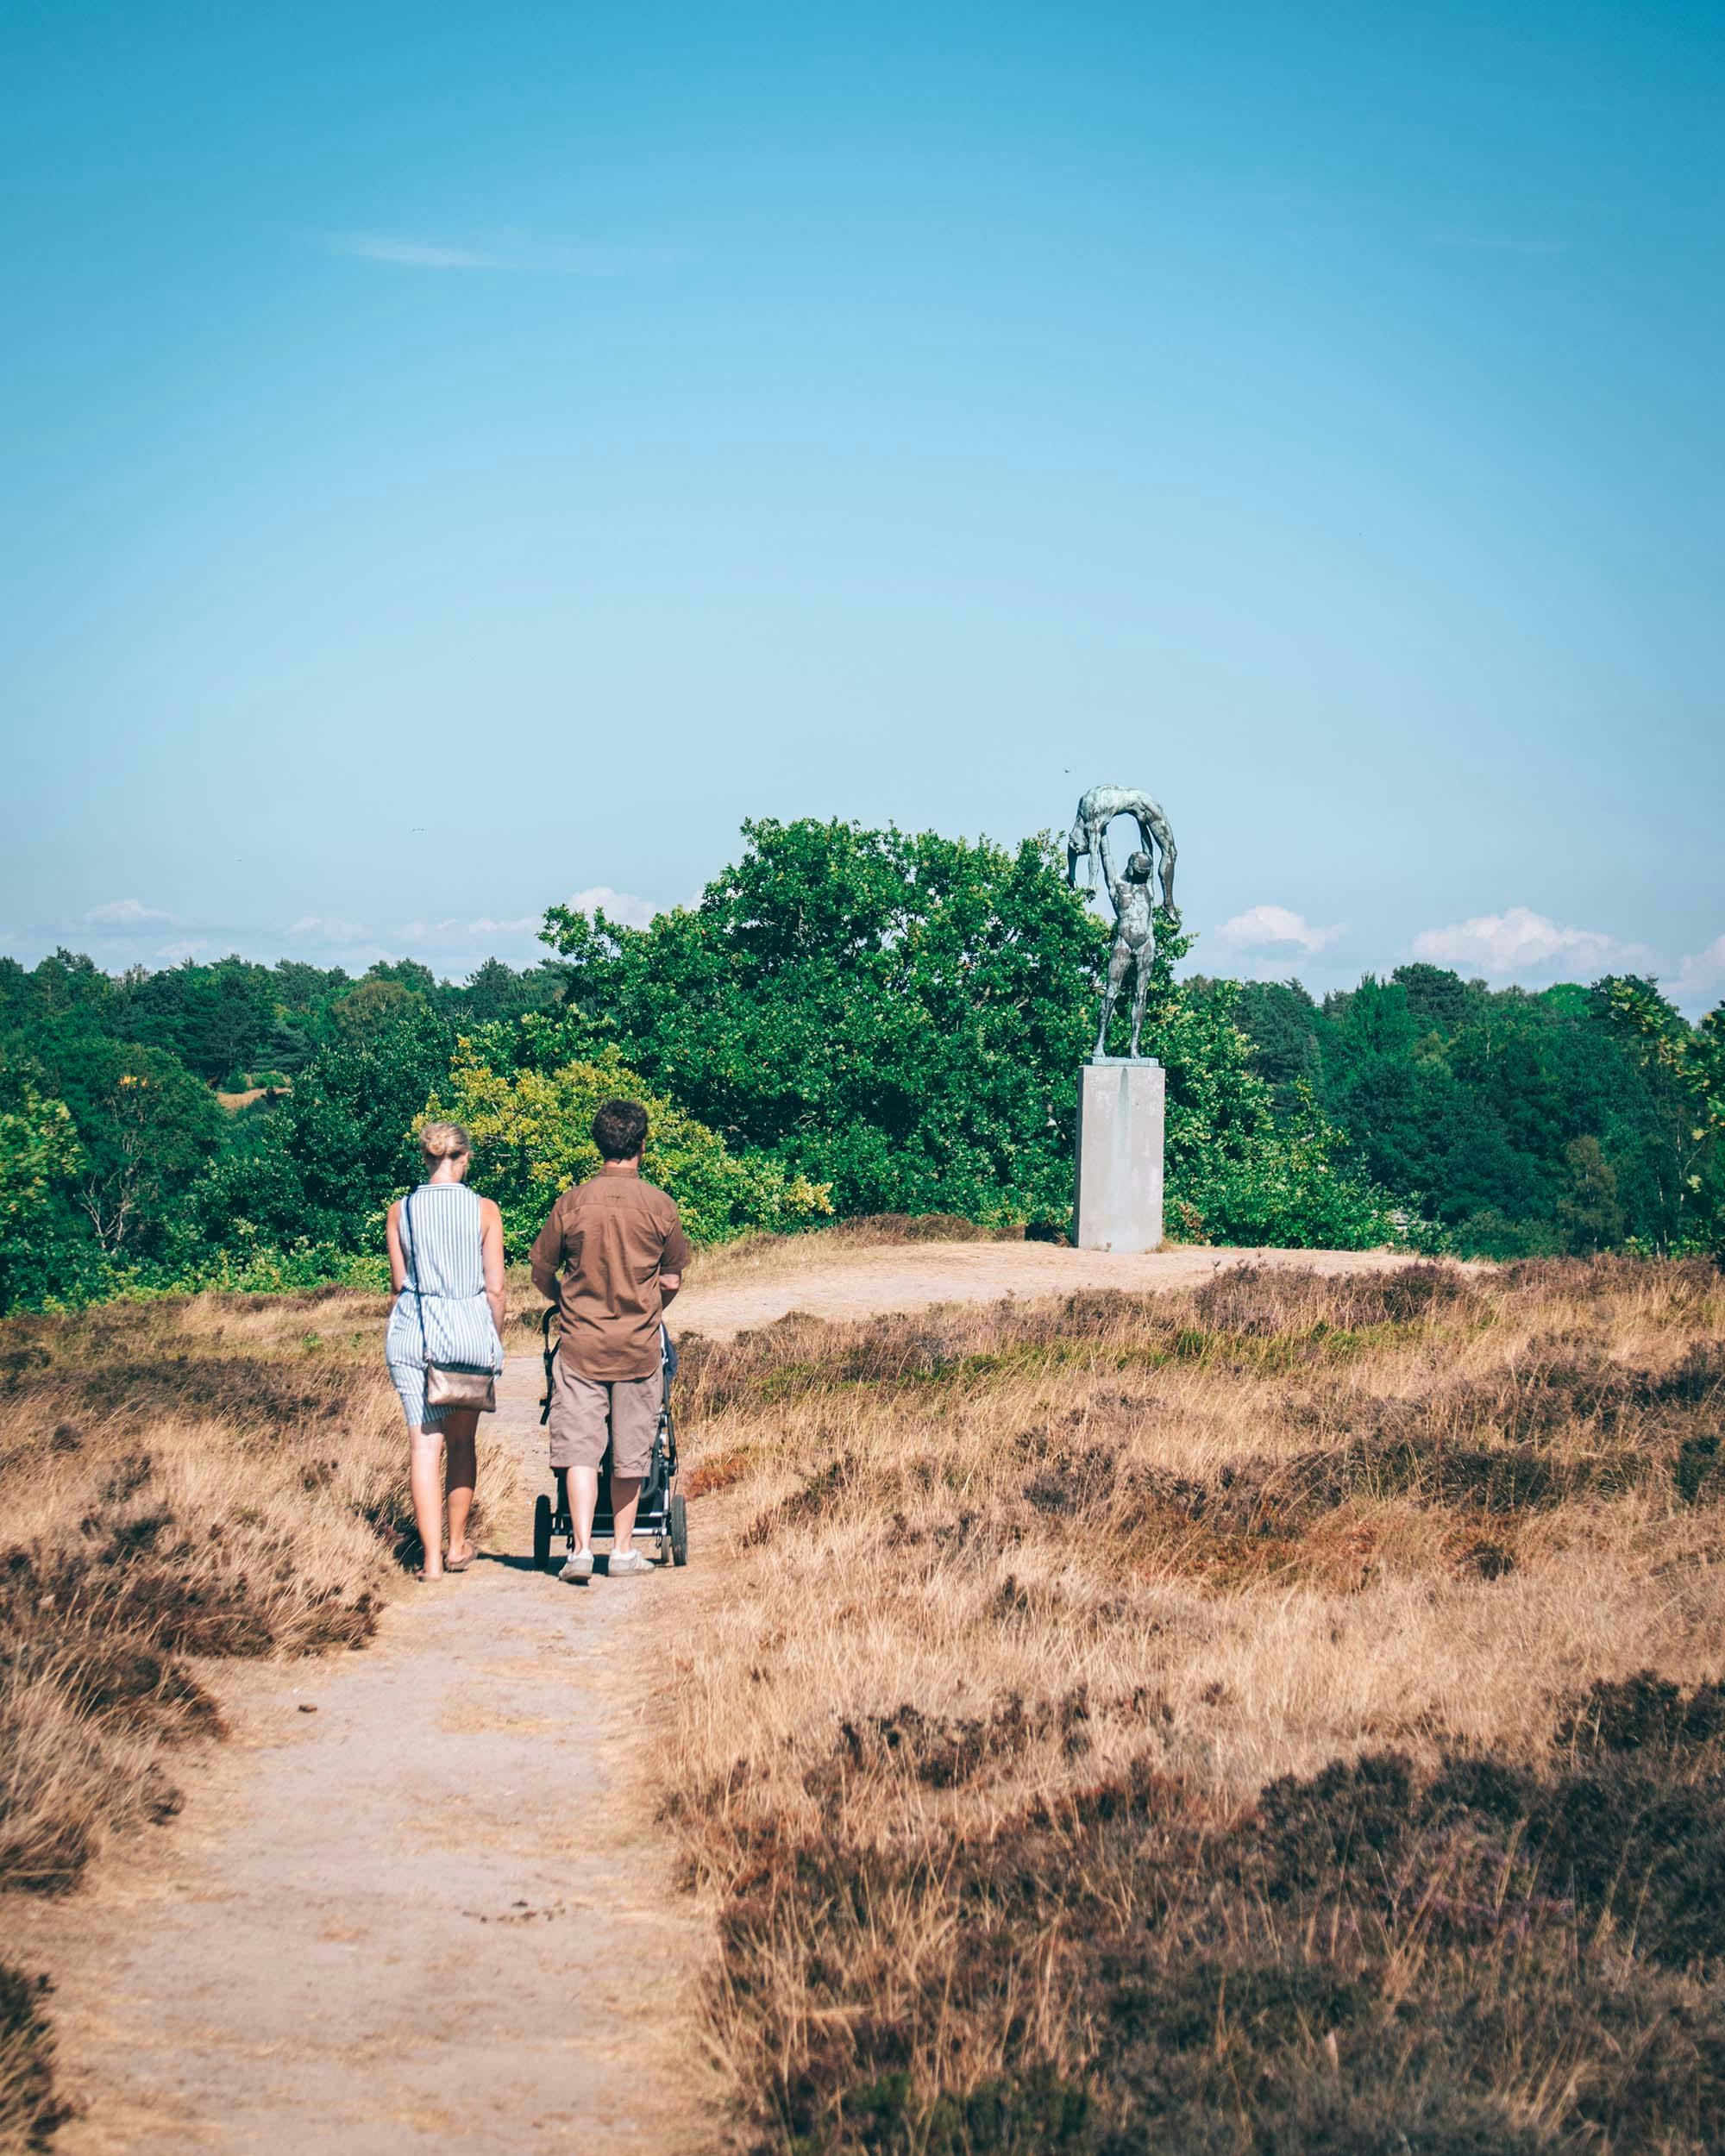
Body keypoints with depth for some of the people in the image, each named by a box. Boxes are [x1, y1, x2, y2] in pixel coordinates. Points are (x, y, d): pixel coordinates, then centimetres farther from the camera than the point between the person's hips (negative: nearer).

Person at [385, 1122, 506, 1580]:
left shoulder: (400, 1211, 1)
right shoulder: (484, 1210, -3)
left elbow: (398, 1282, 6)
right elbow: (495, 1288, -2)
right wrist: (496, 1342, 10)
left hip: (414, 1331, 0)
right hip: (470, 1328, 0)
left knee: (424, 1442, 0)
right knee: (463, 1441, 16)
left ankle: (431, 1559, -5)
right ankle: (457, 1547, 24)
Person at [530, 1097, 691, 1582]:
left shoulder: (571, 1203, -4)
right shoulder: (659, 1206, -5)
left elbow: (542, 1275, 5)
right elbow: (672, 1281, 6)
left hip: (579, 1343, 0)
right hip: (638, 1345, 0)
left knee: (580, 1449, 1)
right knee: (630, 1453, 10)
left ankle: (582, 1547, -9)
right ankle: (623, 1549, 18)